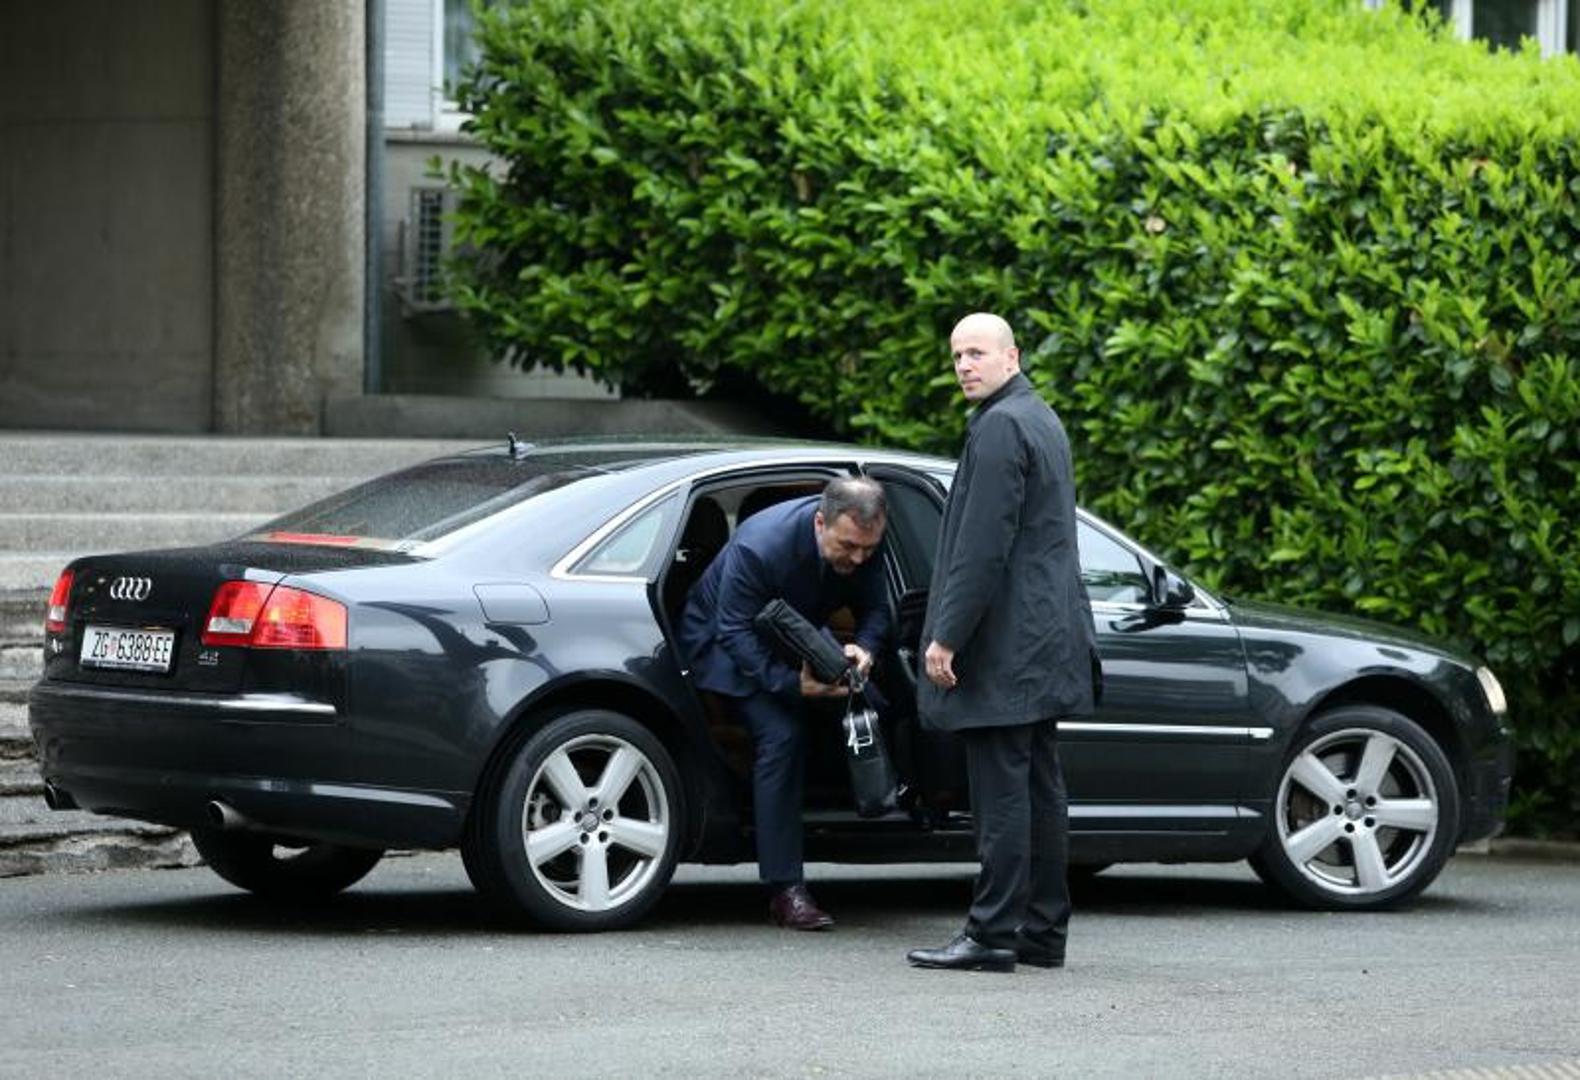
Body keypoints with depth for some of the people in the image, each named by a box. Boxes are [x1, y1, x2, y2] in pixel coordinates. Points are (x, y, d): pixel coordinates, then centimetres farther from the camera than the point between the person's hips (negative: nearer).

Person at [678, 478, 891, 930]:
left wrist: (865, 647, -31)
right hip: (724, 644, -8)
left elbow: (875, 609, -8)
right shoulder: (758, 546, -37)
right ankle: (785, 889, -23)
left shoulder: (864, 547, -19)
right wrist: (791, 683, -45)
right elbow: (736, 634, -32)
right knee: (781, 735, -24)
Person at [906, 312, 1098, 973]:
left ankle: (991, 935, -10)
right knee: (1040, 787, 11)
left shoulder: (1000, 427, -14)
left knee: (1001, 791, -9)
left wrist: (947, 637, -17)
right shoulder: (1041, 420, 18)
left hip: (1005, 643, -10)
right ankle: (1043, 932, 14)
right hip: (1044, 639, 10)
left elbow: (983, 546, -20)